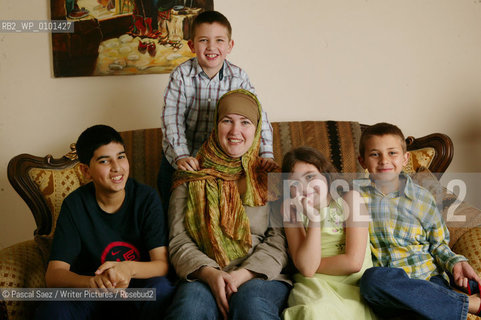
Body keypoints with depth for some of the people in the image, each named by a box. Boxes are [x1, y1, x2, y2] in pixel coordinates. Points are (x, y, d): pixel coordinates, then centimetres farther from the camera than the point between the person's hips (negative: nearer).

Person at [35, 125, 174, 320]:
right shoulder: (74, 206, -9)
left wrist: (129, 269, -38)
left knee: (160, 288, -32)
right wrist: (93, 282, -38)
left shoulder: (147, 198, -9)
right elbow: (53, 275, -14)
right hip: (90, 296, 0)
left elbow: (163, 264, -15)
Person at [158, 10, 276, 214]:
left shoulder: (238, 77, -10)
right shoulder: (181, 75, -14)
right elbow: (172, 117, -21)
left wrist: (266, 153, -25)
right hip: (182, 157, -1)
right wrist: (181, 156, -34)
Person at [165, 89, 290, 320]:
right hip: (204, 278, 0)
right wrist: (210, 274, -14)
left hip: (260, 277, 0)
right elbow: (179, 242, 5)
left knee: (251, 300, -34)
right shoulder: (192, 179, 13)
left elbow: (280, 242, 2)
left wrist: (243, 274, -14)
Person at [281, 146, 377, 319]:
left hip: (354, 284, 0)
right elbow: (306, 269, -11)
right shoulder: (292, 210, 2)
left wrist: (312, 265, -2)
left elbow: (354, 262, -9)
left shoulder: (350, 198, -2)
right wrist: (314, 218, -17)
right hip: (313, 286, 0)